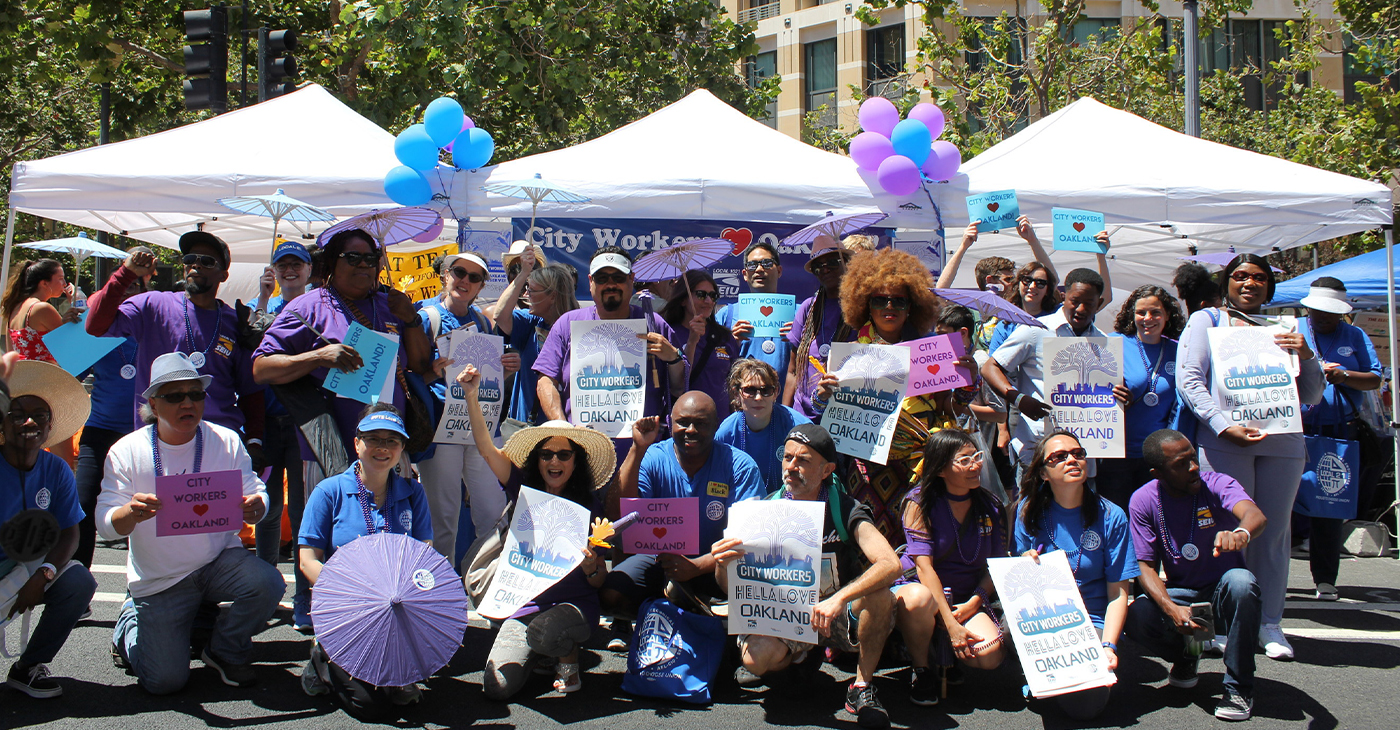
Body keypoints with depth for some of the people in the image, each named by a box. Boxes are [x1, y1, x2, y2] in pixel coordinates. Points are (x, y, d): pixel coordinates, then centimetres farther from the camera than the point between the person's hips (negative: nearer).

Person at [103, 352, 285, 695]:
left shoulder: (227, 442, -4)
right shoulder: (127, 452, -8)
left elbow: (255, 494, -5)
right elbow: (106, 523, -14)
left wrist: (255, 507, -31)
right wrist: (131, 513, -39)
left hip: (219, 561, 2)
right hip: (158, 580, -2)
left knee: (267, 584, -30)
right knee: (165, 680, -11)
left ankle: (226, 651, 3)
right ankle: (132, 624, 25)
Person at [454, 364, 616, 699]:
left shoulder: (590, 506, -2)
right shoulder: (524, 492, 3)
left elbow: (600, 581, -1)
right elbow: (485, 447, -5)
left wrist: (591, 568, -25)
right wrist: (471, 394, -16)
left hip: (575, 605, -3)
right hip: (525, 605, 3)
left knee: (542, 633, -38)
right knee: (498, 687, -15)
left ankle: (569, 653, 0)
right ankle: (541, 651, 18)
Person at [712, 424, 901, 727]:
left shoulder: (843, 510, -12)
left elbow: (890, 564, -30)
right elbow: (732, 589, -5)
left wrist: (838, 599, -45)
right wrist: (722, 566, -31)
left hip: (840, 619, -2)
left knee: (879, 596, -32)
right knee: (756, 657, -30)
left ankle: (863, 686, -9)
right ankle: (802, 657, 9)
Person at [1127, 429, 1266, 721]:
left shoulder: (1216, 484, -16)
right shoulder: (1143, 501, -9)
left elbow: (1256, 516, -37)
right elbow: (1146, 567, -10)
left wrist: (1241, 533, -64)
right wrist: (1171, 609, -29)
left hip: (1222, 594, -1)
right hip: (1180, 595, 1)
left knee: (1240, 581, -36)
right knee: (1137, 617, -29)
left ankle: (1239, 687, -20)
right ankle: (1185, 655, 8)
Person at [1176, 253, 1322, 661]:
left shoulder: (1283, 328, 19)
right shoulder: (1206, 320, 10)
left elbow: (1312, 396, 18)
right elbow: (1188, 380, -3)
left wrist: (1306, 356, -2)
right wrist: (1224, 426, -15)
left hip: (1282, 442, 3)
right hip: (1225, 442, -3)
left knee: (1274, 530, 3)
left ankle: (1269, 623, 11)